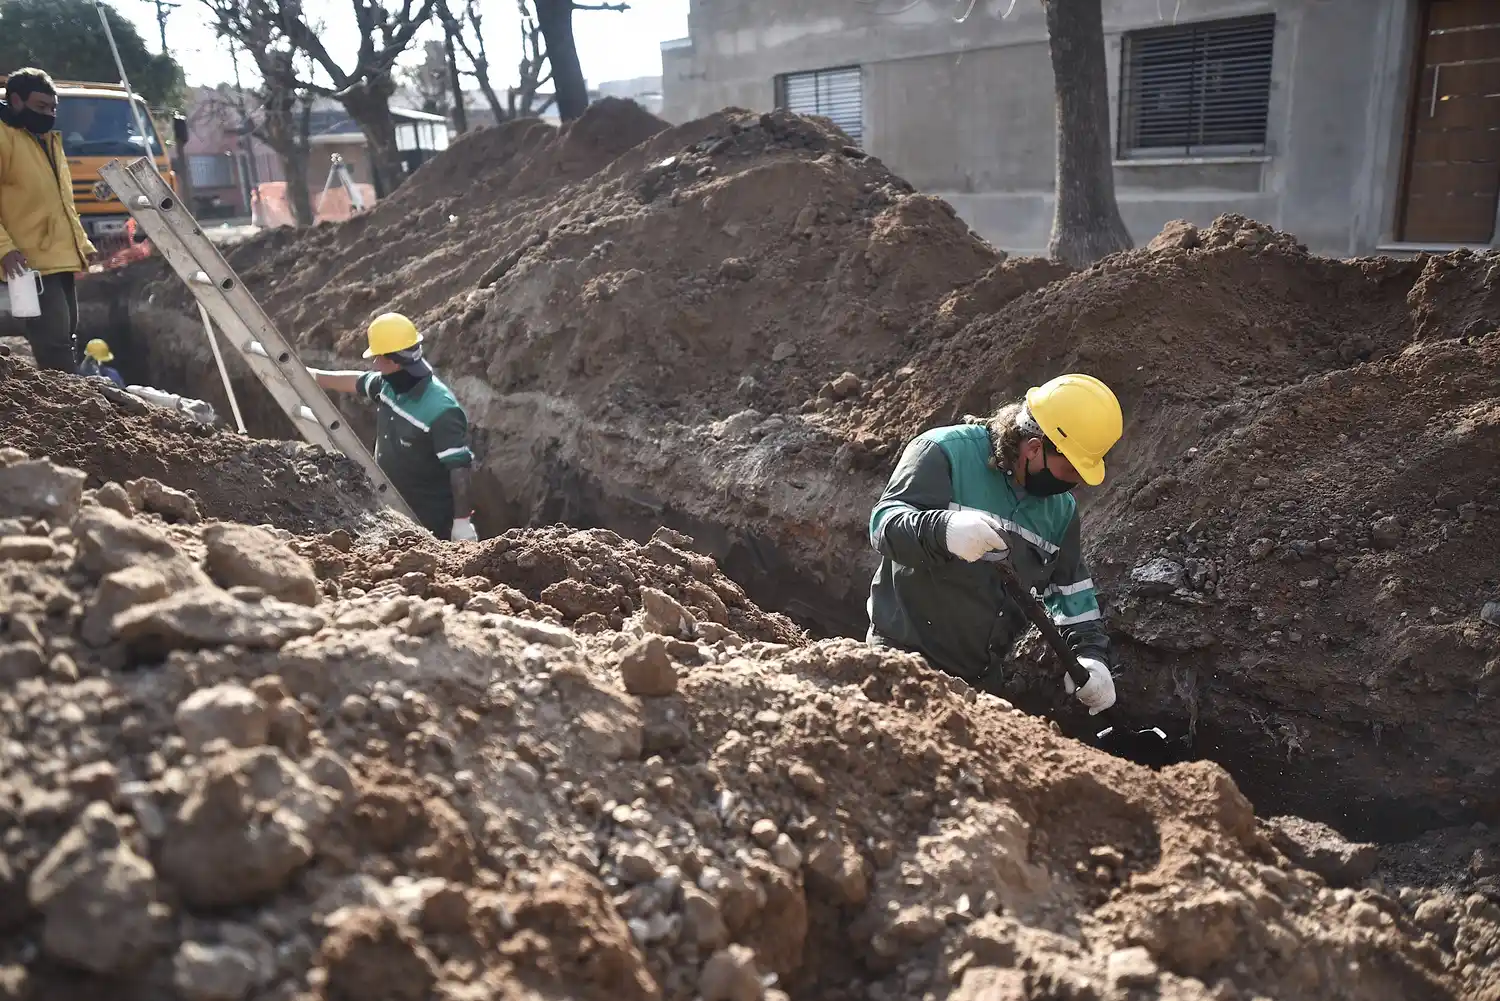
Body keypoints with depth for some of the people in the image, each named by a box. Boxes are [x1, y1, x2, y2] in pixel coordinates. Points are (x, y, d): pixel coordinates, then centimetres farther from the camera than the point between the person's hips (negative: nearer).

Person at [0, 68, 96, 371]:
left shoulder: (49, 140, 21)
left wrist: (82, 244, 19)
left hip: (61, 260, 9)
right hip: (32, 262, -9)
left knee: (67, 340, 11)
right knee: (55, 343, -15)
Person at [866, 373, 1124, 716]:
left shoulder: (1060, 508, 7)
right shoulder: (945, 452, -14)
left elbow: (1072, 590, 13)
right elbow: (884, 522, -24)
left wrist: (1090, 654, -4)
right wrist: (943, 530, -44)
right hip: (905, 653, -6)